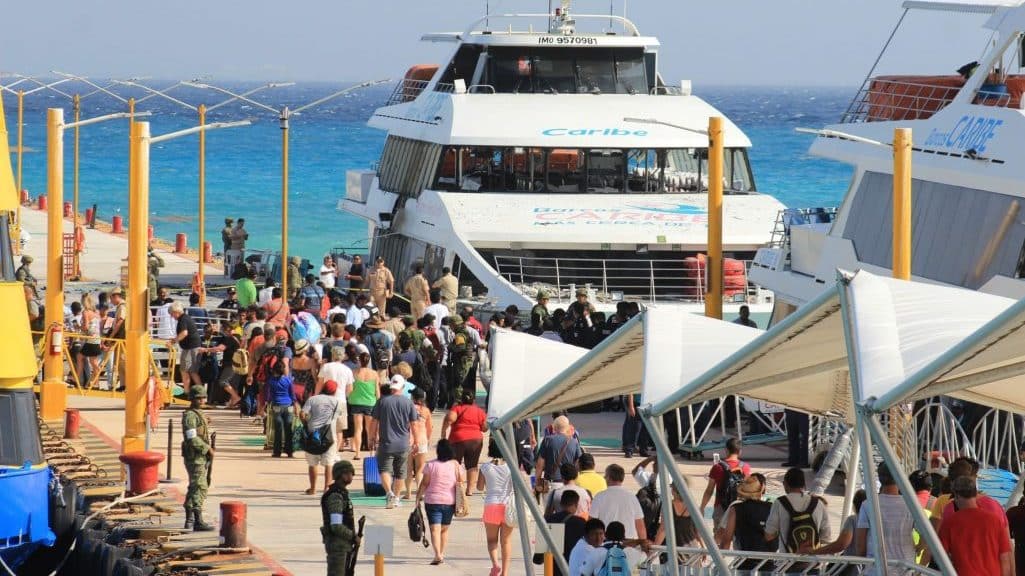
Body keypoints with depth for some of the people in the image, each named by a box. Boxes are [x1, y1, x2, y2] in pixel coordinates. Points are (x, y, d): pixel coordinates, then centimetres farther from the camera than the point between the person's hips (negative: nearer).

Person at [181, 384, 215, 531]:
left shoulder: (198, 414, 17)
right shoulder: (189, 415, -14)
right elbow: (192, 439, -21)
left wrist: (208, 448, 10)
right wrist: (207, 449, -15)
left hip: (201, 457, 10)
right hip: (194, 458, -10)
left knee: (194, 488, 13)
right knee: (199, 488, -13)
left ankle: (189, 520, 18)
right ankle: (198, 522, -15)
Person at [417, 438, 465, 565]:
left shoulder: (431, 465, -9)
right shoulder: (456, 465, -1)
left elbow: (424, 483, -6)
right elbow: (462, 481, 4)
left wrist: (418, 497, 3)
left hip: (433, 501, -3)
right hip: (450, 502, 3)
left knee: (435, 529, -7)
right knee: (444, 529, 18)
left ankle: (438, 554, -21)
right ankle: (442, 554, 21)